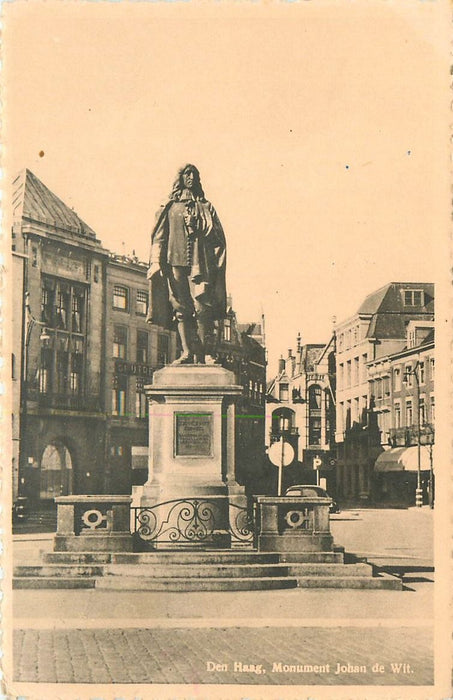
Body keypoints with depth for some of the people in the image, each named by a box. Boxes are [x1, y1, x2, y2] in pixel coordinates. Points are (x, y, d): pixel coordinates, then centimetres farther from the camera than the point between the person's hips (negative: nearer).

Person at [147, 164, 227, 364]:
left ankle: (206, 353, -13)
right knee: (181, 308, -5)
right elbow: (159, 237, 11)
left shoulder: (206, 207, 18)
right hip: (176, 261, 1)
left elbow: (218, 238, 12)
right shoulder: (170, 208, 17)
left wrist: (218, 263, 0)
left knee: (202, 308, -12)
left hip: (200, 263, -1)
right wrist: (156, 261, -2)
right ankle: (187, 352, -6)